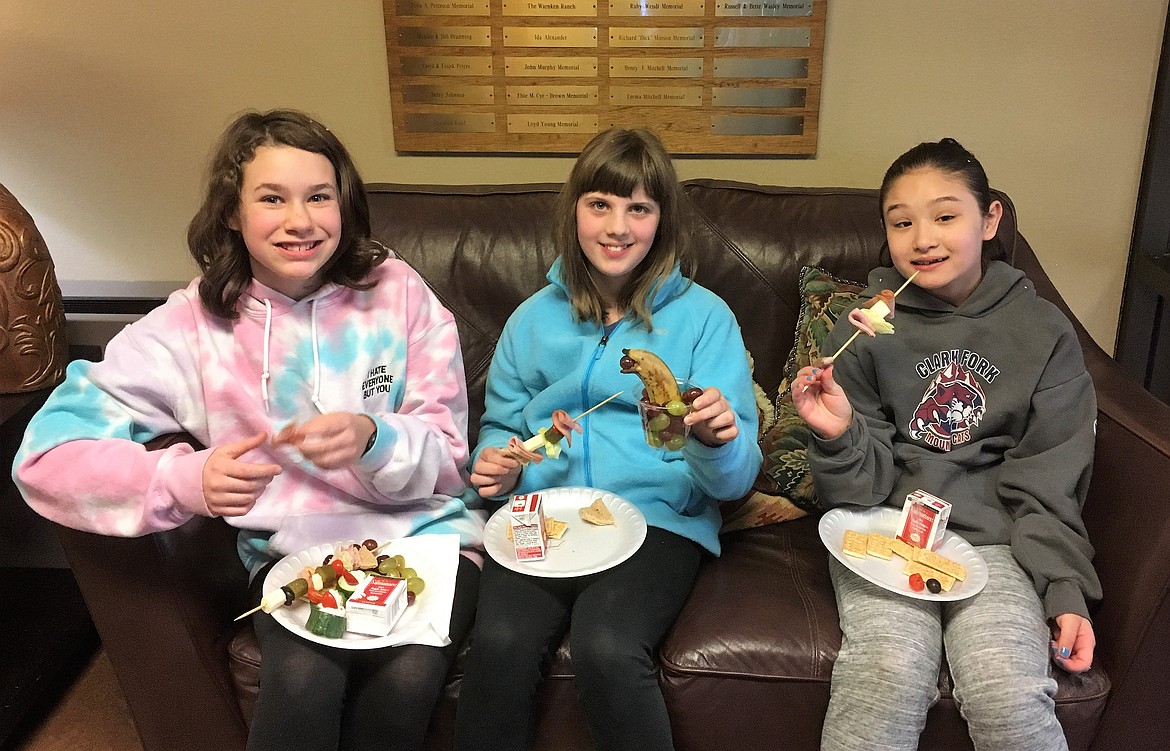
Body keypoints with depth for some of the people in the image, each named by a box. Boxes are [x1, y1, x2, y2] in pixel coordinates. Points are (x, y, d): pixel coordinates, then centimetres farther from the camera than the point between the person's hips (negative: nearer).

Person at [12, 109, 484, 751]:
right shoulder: (194, 324, -5)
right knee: (303, 681, -29)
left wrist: (372, 438, -25)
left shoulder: (396, 292, -3)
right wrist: (187, 478, -29)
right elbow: (46, 456, -9)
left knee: (406, 677, -26)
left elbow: (445, 456, -2)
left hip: (419, 532, 1)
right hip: (292, 550, 0)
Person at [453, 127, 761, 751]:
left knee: (607, 649, -29)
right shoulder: (535, 317, 14)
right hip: (541, 516, 3)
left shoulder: (704, 317, 4)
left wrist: (716, 440, -24)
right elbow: (500, 425, 22)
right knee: (499, 643, -25)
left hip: (657, 518, -2)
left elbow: (736, 477, -1)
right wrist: (496, 465, -1)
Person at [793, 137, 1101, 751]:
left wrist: (1066, 590, -4)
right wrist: (838, 436, -23)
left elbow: (1046, 484, 6)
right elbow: (864, 484, -1)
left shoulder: (1043, 333, 4)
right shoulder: (868, 327, 0)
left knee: (1012, 699, -22)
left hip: (995, 539, 1)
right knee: (889, 677, -27)